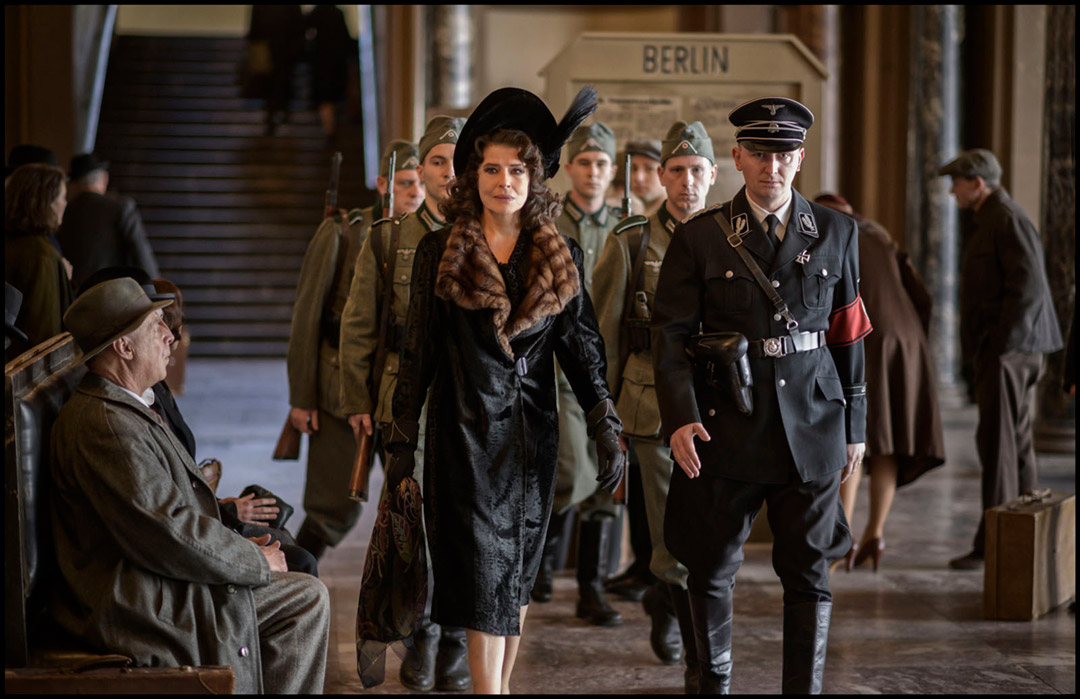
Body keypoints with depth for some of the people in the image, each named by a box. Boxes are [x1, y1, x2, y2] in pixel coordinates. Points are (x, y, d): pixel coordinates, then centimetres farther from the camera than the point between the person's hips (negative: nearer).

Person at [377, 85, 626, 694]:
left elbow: (583, 347, 8)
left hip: (533, 431, 3)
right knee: (484, 566, -8)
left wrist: (608, 430, 0)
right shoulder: (441, 252, 1)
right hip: (465, 427, -2)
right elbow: (418, 352, 2)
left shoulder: (561, 256, 5)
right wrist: (402, 443, 0)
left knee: (519, 567, 9)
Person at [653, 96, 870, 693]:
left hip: (812, 422, 1)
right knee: (711, 570, 8)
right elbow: (669, 333, -4)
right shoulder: (698, 237, 0)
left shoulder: (836, 233, 6)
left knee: (809, 575, 2)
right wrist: (680, 418, -16)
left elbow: (848, 333, 10)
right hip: (726, 422, -1)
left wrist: (854, 425, 9)